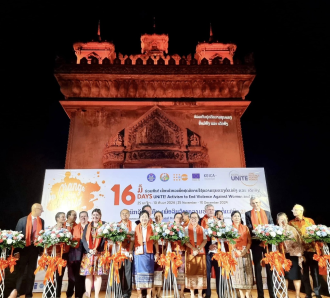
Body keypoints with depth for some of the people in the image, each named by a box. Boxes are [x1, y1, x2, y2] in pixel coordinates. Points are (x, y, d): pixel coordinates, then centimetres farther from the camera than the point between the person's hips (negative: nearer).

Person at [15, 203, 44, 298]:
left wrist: (41, 249, 4)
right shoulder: (22, 220, -6)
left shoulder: (41, 221, 5)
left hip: (35, 249, 3)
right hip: (23, 248, -3)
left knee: (31, 273, 11)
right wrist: (16, 250, -9)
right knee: (19, 272, 7)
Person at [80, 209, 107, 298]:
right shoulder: (87, 226, 13)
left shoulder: (104, 225, 3)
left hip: (99, 253, -3)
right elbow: (83, 239, 5)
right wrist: (89, 249, -10)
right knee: (88, 274, 1)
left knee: (97, 274, -2)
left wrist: (97, 249, -13)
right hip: (88, 253, 3)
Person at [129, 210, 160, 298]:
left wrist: (157, 253, 0)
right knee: (138, 273, 4)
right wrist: (130, 252, -5)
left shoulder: (152, 227, 6)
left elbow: (155, 241, 5)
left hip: (149, 253, 0)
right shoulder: (136, 228, 6)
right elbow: (132, 241, 3)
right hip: (138, 253, 0)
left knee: (149, 273, 4)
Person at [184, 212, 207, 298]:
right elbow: (186, 241, -4)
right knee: (191, 272, 1)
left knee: (201, 272, 2)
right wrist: (194, 249, -15)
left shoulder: (202, 228, 10)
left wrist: (198, 249, -12)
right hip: (190, 252, -1)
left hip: (201, 252, 2)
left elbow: (205, 240, 1)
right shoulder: (186, 229, 4)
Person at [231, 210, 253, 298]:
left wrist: (245, 250, -10)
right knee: (237, 271, -1)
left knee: (247, 271, 0)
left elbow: (249, 240, 4)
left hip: (245, 252, 2)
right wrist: (236, 250, -13)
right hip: (235, 252, -2)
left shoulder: (245, 228, 9)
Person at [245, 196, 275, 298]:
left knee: (269, 267, 4)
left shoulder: (267, 213, 13)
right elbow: (249, 228, -2)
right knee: (257, 268, 5)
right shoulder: (248, 214, 6)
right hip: (256, 242, -1)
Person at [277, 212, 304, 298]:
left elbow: (299, 241, 3)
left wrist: (300, 253, -4)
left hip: (293, 255, 0)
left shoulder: (292, 229, 4)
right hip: (283, 256, 0)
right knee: (284, 275, 6)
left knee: (296, 274, 3)